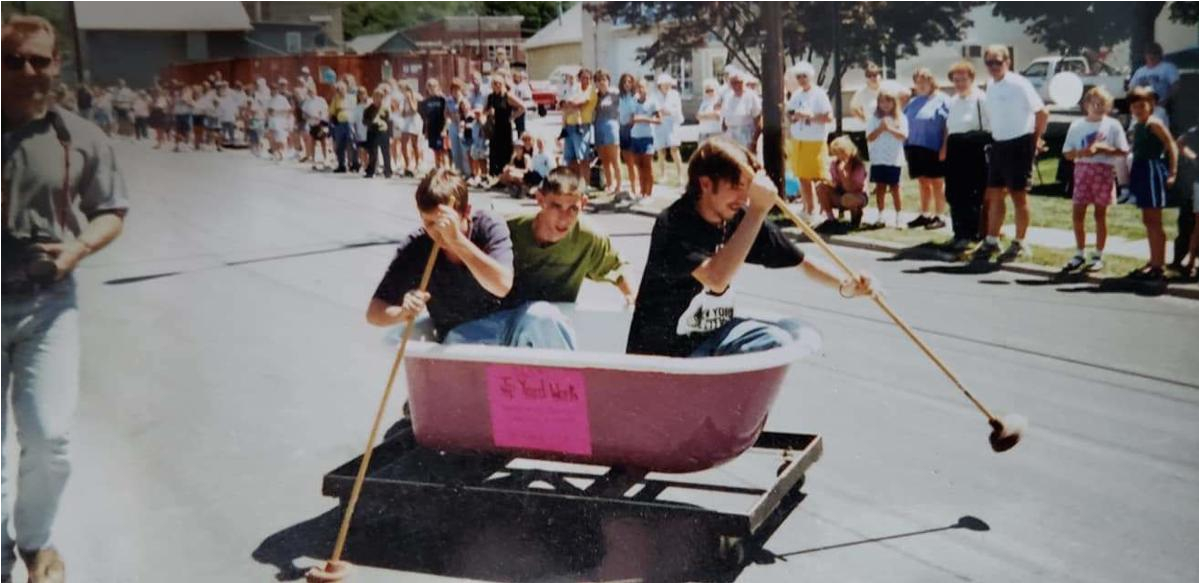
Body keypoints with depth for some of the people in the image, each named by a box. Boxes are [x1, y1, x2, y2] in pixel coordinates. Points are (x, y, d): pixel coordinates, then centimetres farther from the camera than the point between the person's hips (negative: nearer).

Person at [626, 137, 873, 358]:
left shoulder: (741, 218, -3)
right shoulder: (673, 223, -22)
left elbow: (798, 260, 5)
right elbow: (716, 280, -38)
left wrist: (844, 286, -13)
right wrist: (758, 210, -37)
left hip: (714, 333, 7)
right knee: (775, 342, -20)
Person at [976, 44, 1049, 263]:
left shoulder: (1019, 84, -14)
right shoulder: (991, 86, 7)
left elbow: (1042, 112, -12)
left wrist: (1036, 139, -4)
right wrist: (996, 137, 12)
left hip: (1019, 145, -7)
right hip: (998, 144, 7)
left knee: (1018, 195, 1)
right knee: (994, 194, 9)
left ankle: (1019, 244, 11)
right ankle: (992, 241, 18)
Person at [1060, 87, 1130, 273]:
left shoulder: (1113, 125, 1)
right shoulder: (1077, 126, 5)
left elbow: (1123, 151, 0)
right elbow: (1067, 153, 4)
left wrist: (1103, 148, -15)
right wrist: (1082, 152, -15)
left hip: (1104, 171, -2)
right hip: (1082, 170, 2)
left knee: (1100, 214, 3)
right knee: (1077, 214, 1)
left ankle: (1098, 256, 12)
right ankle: (1079, 255, 15)